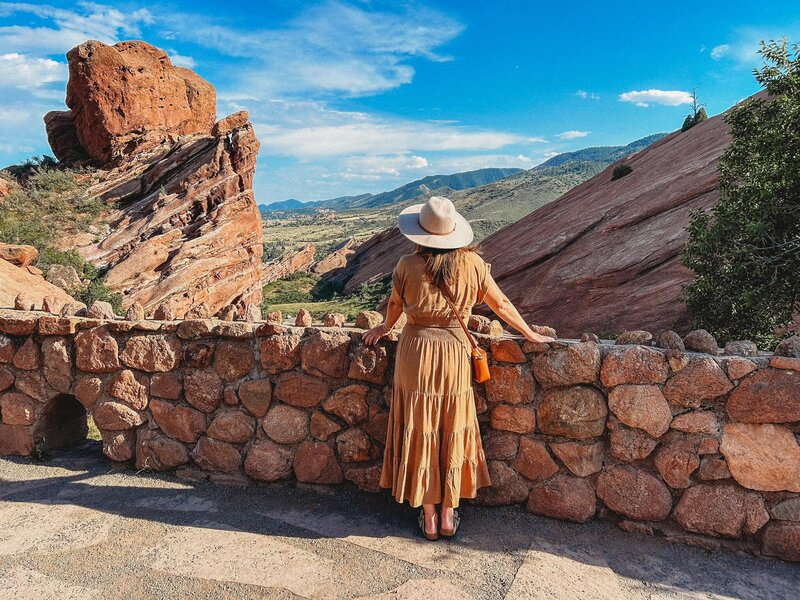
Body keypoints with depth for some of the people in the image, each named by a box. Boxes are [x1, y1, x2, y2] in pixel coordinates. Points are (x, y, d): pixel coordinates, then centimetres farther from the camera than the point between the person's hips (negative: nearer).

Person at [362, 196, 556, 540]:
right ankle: (448, 515, 24)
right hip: (455, 353, 1)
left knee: (421, 435, 10)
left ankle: (428, 516, 21)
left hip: (416, 352, -1)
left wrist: (384, 329, 30)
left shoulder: (407, 266, -9)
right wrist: (531, 334, 17)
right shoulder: (471, 263, -6)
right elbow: (500, 304, 2)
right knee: (452, 435, 13)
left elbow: (395, 305, 9)